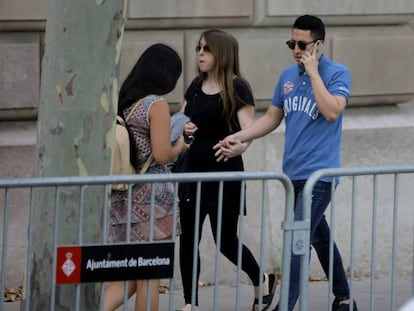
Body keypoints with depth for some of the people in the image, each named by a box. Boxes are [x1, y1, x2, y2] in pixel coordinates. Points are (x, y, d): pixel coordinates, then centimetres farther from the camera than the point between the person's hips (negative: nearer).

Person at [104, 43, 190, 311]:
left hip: (123, 197, 7)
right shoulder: (157, 104, -12)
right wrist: (180, 147, 4)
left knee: (129, 277, 11)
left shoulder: (123, 101, 9)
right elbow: (161, 155, -16)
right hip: (151, 196, -7)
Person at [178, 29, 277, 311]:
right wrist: (183, 128, -4)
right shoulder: (196, 86, 10)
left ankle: (262, 281, 26)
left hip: (224, 172, -6)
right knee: (188, 237, 2)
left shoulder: (237, 88, -8)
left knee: (225, 241, 1)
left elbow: (248, 131, -15)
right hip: (192, 171, 6)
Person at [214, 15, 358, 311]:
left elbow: (332, 111, -23)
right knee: (319, 236, 16)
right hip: (293, 172, 7)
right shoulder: (288, 75, 11)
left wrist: (313, 72, -18)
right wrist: (238, 137, 7)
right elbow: (272, 117, 18)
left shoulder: (337, 74, -7)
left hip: (319, 173, -7)